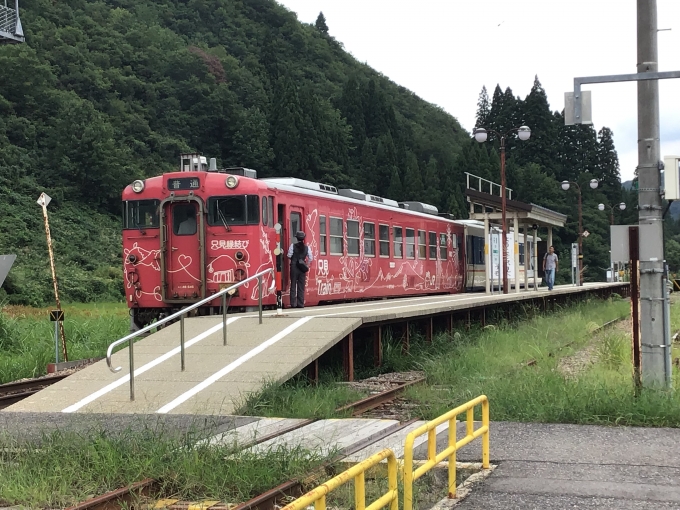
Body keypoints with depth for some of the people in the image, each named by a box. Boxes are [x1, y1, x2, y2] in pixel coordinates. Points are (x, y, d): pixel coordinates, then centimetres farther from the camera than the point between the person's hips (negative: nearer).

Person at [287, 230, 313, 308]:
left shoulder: (293, 245, -6)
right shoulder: (307, 247, 0)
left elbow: (289, 256, -6)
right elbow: (310, 258, 1)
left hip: (294, 267, -2)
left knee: (293, 285, 4)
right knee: (301, 286, 7)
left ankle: (293, 303, 0)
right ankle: (301, 304, 7)